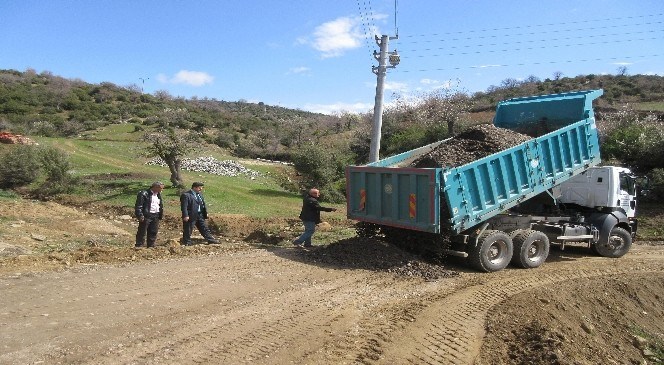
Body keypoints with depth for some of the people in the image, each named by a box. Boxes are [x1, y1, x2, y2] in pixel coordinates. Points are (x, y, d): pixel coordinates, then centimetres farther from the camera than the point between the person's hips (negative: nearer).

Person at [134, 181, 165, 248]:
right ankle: (139, 246, 2)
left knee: (153, 232, 11)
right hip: (146, 216, -7)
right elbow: (138, 205, -13)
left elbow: (161, 205, 22)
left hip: (155, 217, 7)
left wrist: (161, 215, 16)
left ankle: (151, 246, 20)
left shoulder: (158, 195, 14)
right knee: (142, 232, -3)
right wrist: (140, 215, -19)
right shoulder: (144, 194, -10)